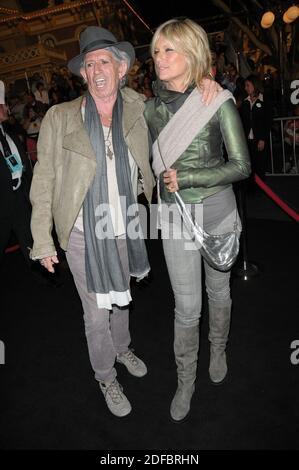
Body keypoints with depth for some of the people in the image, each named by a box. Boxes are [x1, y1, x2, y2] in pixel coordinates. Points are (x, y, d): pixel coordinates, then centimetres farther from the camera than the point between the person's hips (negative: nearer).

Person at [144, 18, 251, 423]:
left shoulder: (219, 102, -10)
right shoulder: (153, 108, 0)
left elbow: (241, 165, -14)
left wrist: (186, 177, -20)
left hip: (217, 210, -1)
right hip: (174, 215, 1)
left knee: (218, 290, 18)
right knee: (186, 305, 5)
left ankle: (218, 351, 46)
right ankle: (186, 380, 27)